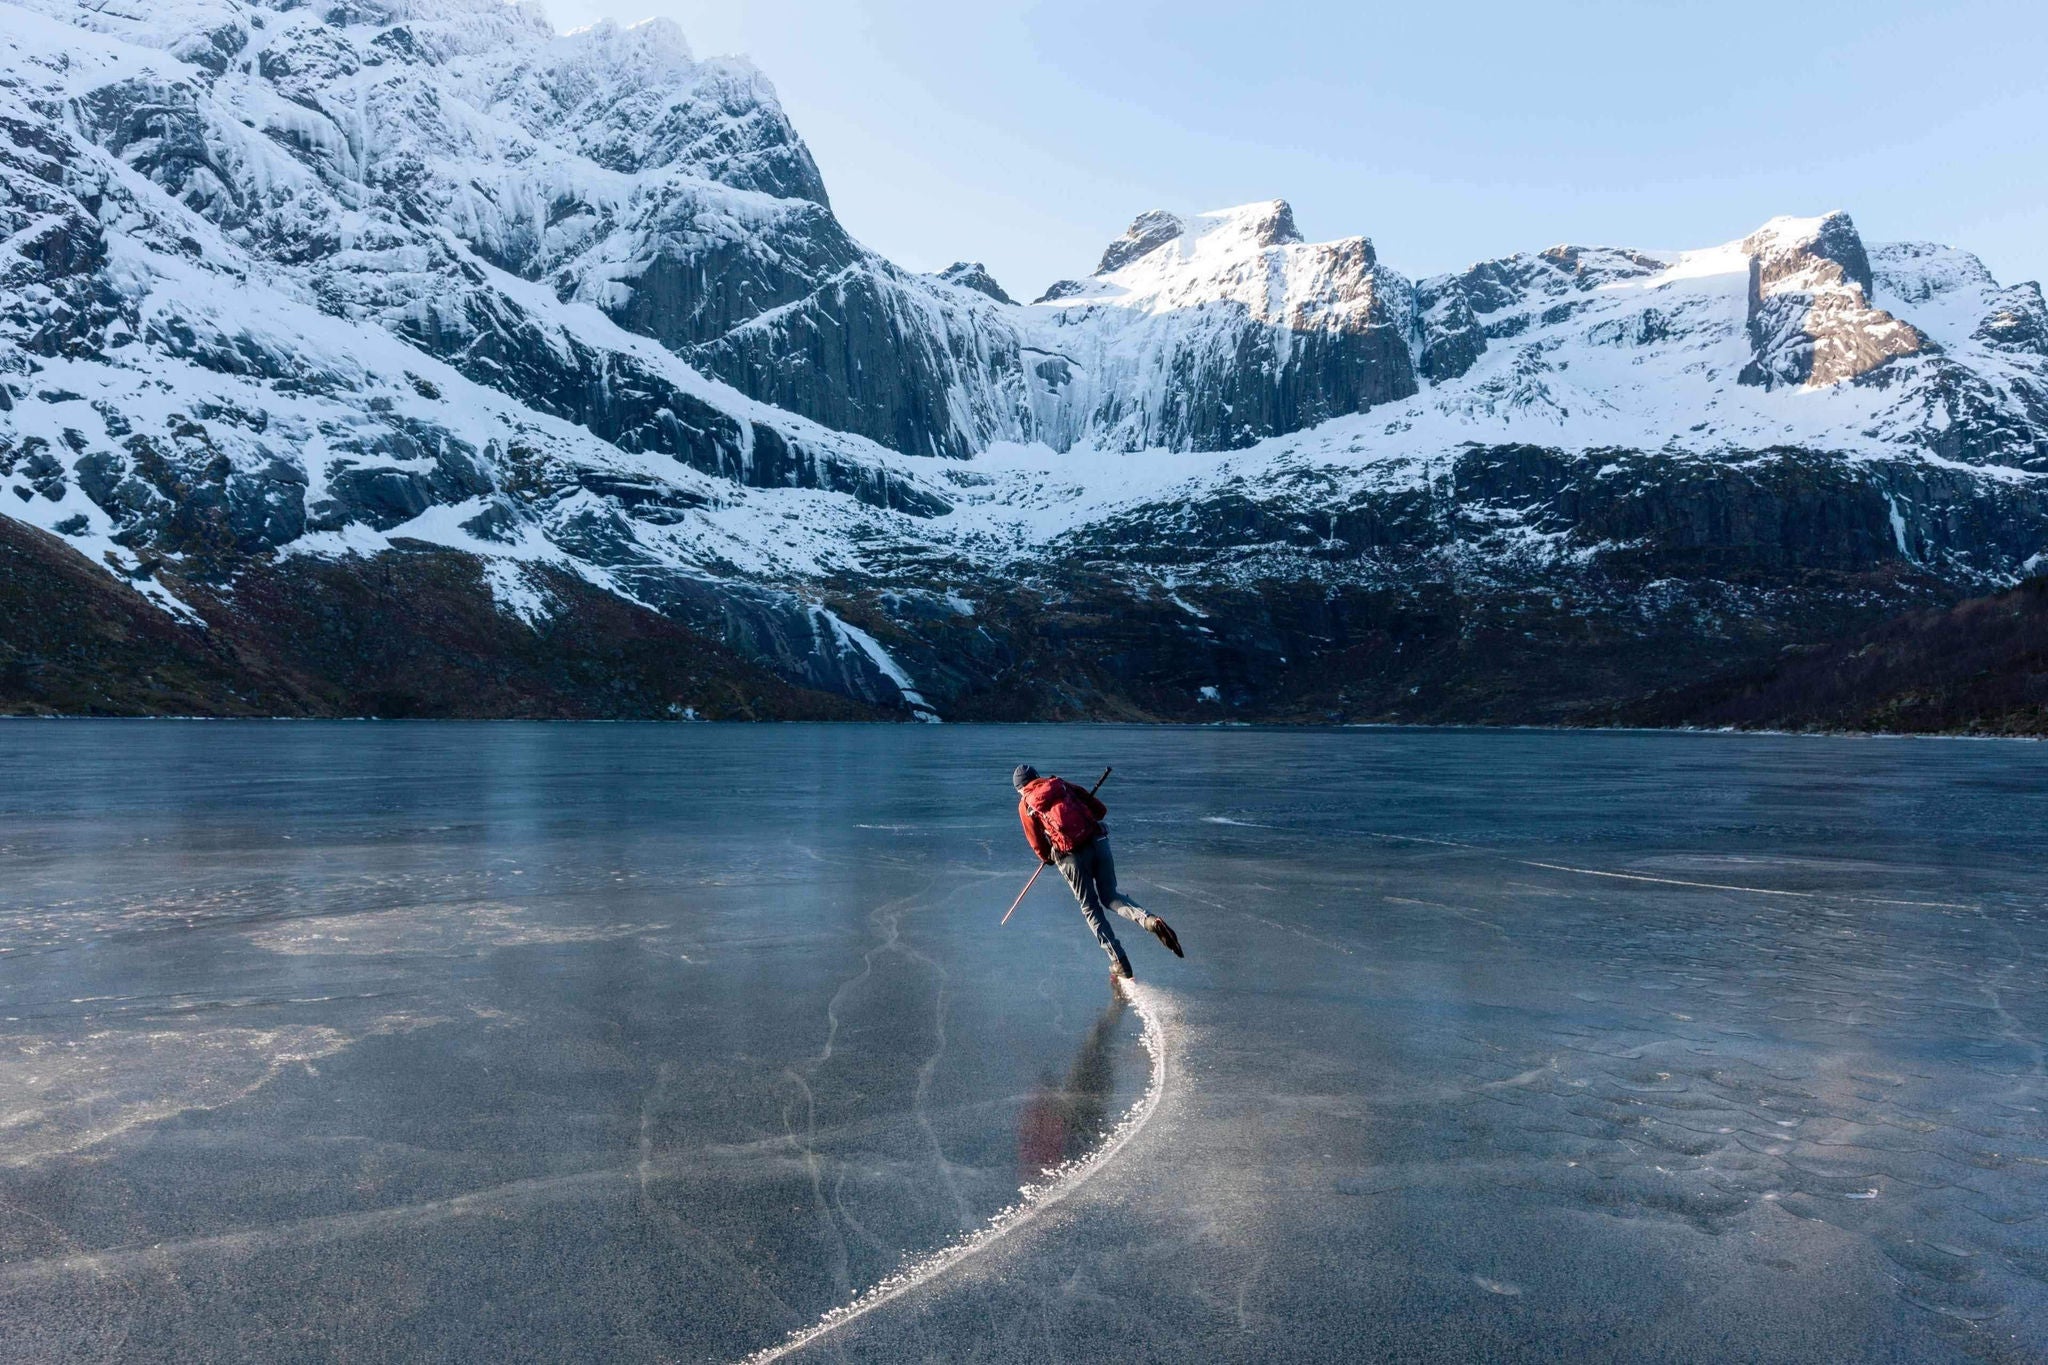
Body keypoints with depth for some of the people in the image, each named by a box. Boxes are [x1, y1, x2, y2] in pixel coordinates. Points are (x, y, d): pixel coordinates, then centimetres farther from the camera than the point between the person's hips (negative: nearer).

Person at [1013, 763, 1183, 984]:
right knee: (1110, 896, 18)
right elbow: (1101, 810, 15)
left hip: (1071, 856, -3)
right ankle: (1149, 919, -8)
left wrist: (1047, 859, 31)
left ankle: (1119, 963, 7)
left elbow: (1038, 844, 11)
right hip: (1098, 841, 3)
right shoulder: (1062, 784, 17)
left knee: (1090, 909, 11)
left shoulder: (1025, 805, 10)